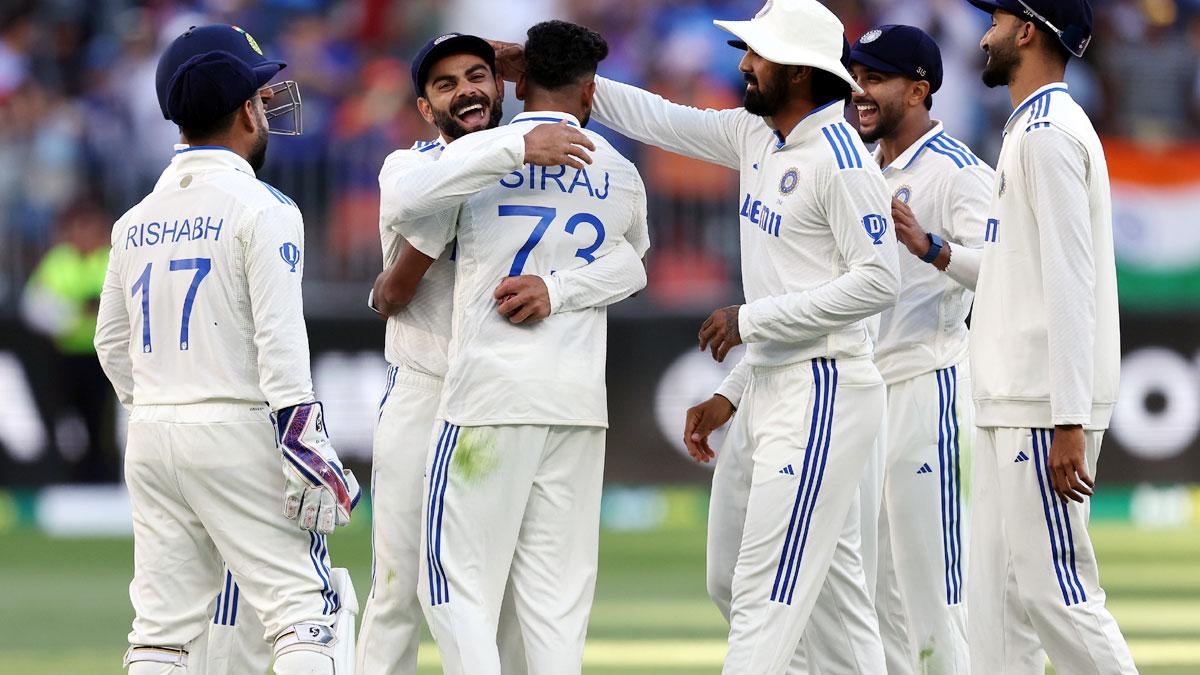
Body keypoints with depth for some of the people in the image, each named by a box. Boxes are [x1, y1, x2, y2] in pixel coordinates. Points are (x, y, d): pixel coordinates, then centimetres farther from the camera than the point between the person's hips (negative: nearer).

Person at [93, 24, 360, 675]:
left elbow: (112, 344, 17)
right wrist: (305, 448, -15)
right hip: (237, 428, -6)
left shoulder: (135, 221, 12)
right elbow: (279, 342, -15)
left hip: (151, 433, 7)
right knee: (305, 607, -6)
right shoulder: (261, 209, -8)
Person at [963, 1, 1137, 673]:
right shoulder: (1032, 129, 19)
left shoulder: (1050, 132, -13)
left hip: (1045, 413, -11)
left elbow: (1069, 283, -20)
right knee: (998, 590, 8)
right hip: (1010, 410, 11)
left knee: (1052, 587, -12)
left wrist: (1069, 423, -24)